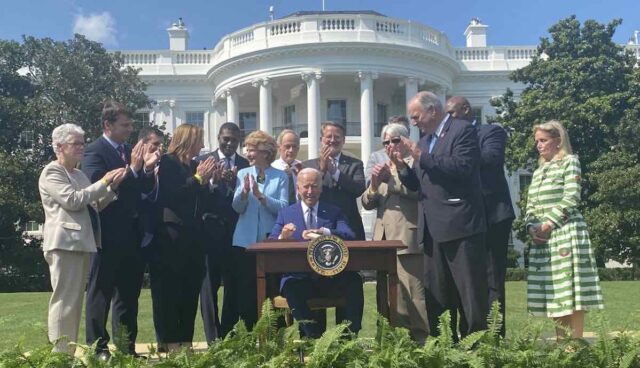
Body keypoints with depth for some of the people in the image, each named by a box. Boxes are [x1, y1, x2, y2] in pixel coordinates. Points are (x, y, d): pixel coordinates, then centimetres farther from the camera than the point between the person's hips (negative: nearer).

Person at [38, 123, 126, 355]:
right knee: (64, 299, -8)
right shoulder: (52, 172, -5)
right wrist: (103, 182, -15)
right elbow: (72, 200, -18)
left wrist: (112, 187, 1)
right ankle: (60, 353, -4)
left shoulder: (79, 174, 20)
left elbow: (95, 205, 16)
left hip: (82, 242, 8)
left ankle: (70, 351, 16)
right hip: (64, 243, -8)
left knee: (75, 300, 10)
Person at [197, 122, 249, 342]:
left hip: (236, 231, 2)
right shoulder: (203, 161, 3)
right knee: (209, 285, 1)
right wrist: (213, 180, -24)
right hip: (211, 230, -2)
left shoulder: (245, 165, 9)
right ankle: (213, 340, 8)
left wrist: (234, 182, -18)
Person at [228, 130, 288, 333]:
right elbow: (237, 207, 0)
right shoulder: (243, 174, 8)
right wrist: (244, 192, -18)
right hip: (245, 241, 2)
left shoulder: (280, 177, 2)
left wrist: (261, 196, -19)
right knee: (243, 291, 2)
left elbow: (283, 207, -8)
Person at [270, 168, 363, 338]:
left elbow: (350, 236, -3)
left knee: (354, 281, -29)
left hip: (330, 278, 1)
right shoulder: (286, 213, 15)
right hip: (299, 278, -1)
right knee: (291, 288, -34)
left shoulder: (334, 212, 15)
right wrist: (282, 237, -19)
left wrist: (325, 232, -22)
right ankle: (314, 337, -23)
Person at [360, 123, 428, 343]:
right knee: (387, 298, 11)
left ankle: (424, 341, -6)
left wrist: (391, 177, -16)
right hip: (384, 242, 7)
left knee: (414, 297, -12)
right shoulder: (383, 168, 22)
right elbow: (367, 203, 15)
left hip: (407, 241, -7)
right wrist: (374, 186, -5)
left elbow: (419, 190, -16)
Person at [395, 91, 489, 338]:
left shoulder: (463, 130, -5)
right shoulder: (425, 140, 18)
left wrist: (422, 157, -17)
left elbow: (463, 167, -20)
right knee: (435, 294, 12)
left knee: (472, 292, -3)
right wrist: (403, 167, 0)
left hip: (460, 224, -8)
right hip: (433, 228, 8)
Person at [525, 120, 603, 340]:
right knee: (554, 294, 5)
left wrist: (548, 224, -14)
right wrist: (531, 228, -3)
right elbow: (530, 206, 16)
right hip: (542, 239, 7)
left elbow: (571, 199, -10)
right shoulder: (538, 171, 21)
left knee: (571, 292, -7)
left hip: (565, 234, -6)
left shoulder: (570, 162, 2)